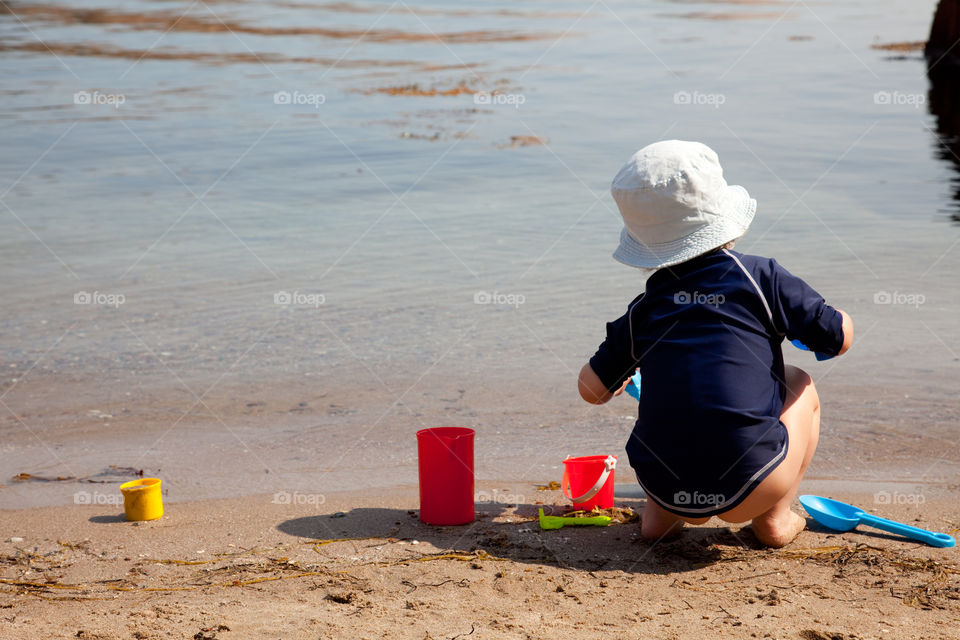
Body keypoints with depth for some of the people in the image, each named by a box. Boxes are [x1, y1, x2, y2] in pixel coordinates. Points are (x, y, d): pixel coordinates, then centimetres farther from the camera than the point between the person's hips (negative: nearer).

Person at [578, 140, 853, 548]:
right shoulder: (761, 278, 2)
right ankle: (775, 518, 20)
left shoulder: (644, 309, 10)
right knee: (798, 384, 25)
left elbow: (593, 388, 16)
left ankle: (660, 515, 20)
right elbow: (840, 338, 7)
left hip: (662, 483, 4)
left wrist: (619, 379, 41)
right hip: (748, 488, -3)